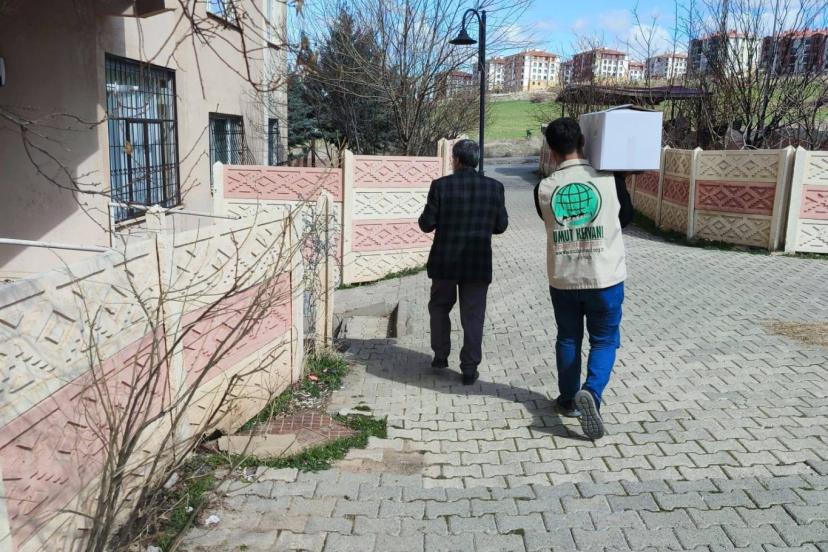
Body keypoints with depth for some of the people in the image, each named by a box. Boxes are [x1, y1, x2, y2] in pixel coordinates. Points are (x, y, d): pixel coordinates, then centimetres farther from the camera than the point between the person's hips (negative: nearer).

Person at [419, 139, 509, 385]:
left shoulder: (441, 185, -11)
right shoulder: (494, 187, -4)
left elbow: (426, 224, -8)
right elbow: (501, 226, 2)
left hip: (445, 262, -1)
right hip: (478, 263, 1)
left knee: (439, 308, 21)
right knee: (473, 316, 8)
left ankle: (441, 356, 29)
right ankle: (469, 369, 12)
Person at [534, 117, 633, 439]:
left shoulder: (543, 189, -5)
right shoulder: (609, 179, -7)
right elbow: (626, 217, 11)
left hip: (562, 279, 2)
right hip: (604, 277, -1)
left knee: (568, 339, 18)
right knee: (604, 340, 11)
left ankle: (568, 400, 28)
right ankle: (591, 393, -10)